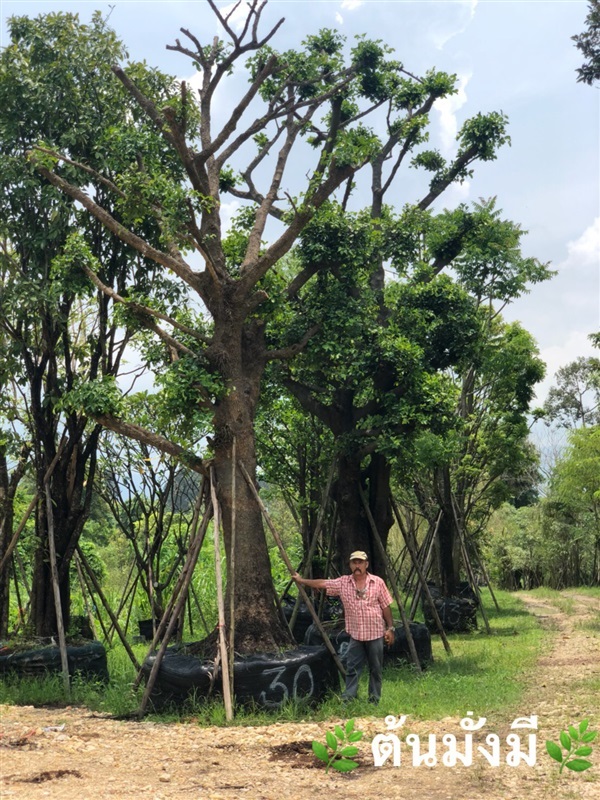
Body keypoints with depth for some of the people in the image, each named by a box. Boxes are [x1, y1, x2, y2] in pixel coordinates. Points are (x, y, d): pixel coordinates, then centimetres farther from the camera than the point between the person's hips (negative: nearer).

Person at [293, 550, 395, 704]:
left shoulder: (377, 582, -3)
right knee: (352, 668, 2)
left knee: (376, 669, 8)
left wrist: (390, 628, -3)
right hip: (356, 634, 1)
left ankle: (374, 700, 20)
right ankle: (347, 699, 7)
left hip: (375, 634, -1)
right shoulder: (343, 583, 0)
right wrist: (301, 580, 0)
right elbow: (322, 583, 2)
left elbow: (386, 607, 0)